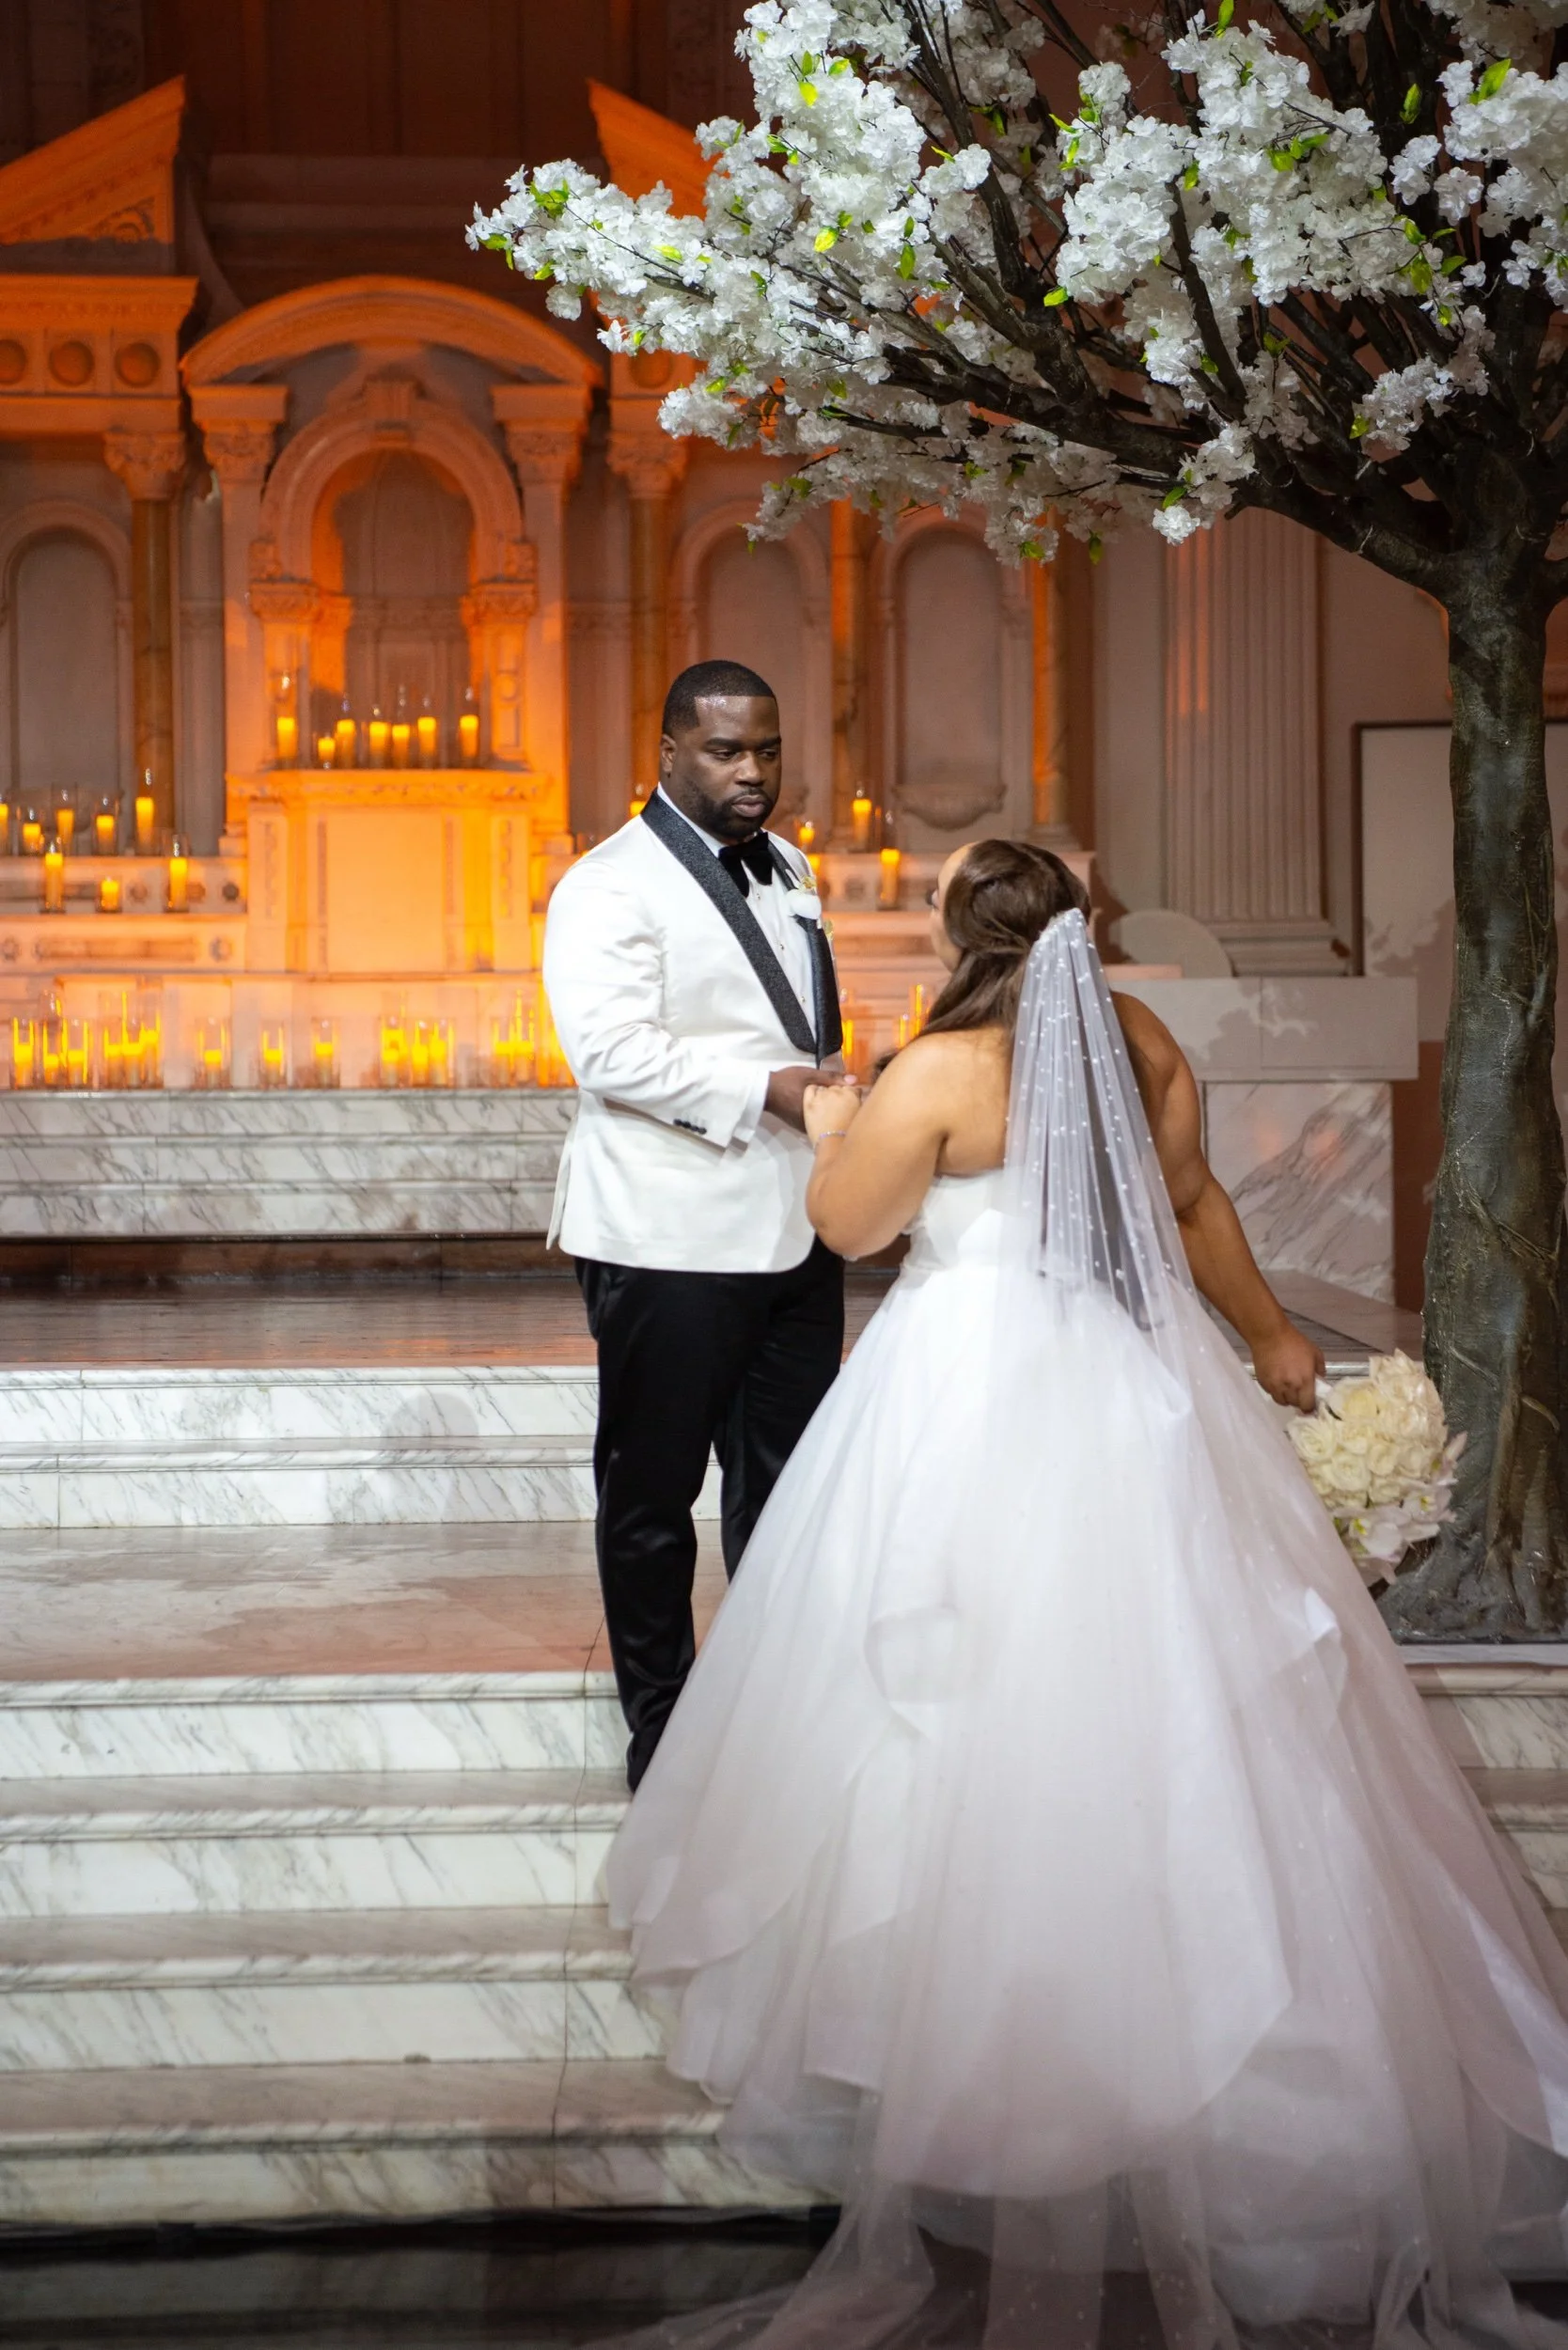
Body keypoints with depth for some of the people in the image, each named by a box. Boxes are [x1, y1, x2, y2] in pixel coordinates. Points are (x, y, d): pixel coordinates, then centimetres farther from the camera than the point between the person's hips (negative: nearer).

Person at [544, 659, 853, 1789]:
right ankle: (660, 1726, 17)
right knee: (653, 1492, 5)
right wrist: (768, 1089, -23)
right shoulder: (609, 887, -9)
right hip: (671, 1240, -7)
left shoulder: (789, 868, 16)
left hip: (796, 1227, 7)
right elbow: (610, 1048, -21)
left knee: (788, 1485, 11)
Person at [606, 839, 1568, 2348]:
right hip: (1134, 1389, 5)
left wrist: (832, 1129, 16)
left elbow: (844, 1222, -5)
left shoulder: (940, 1072, -15)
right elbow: (1193, 1202, 13)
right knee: (1152, 1692, 12)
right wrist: (1269, 1337, 26)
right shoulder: (1142, 1041, 2)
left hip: (979, 1405, -5)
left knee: (981, 1695, 6)